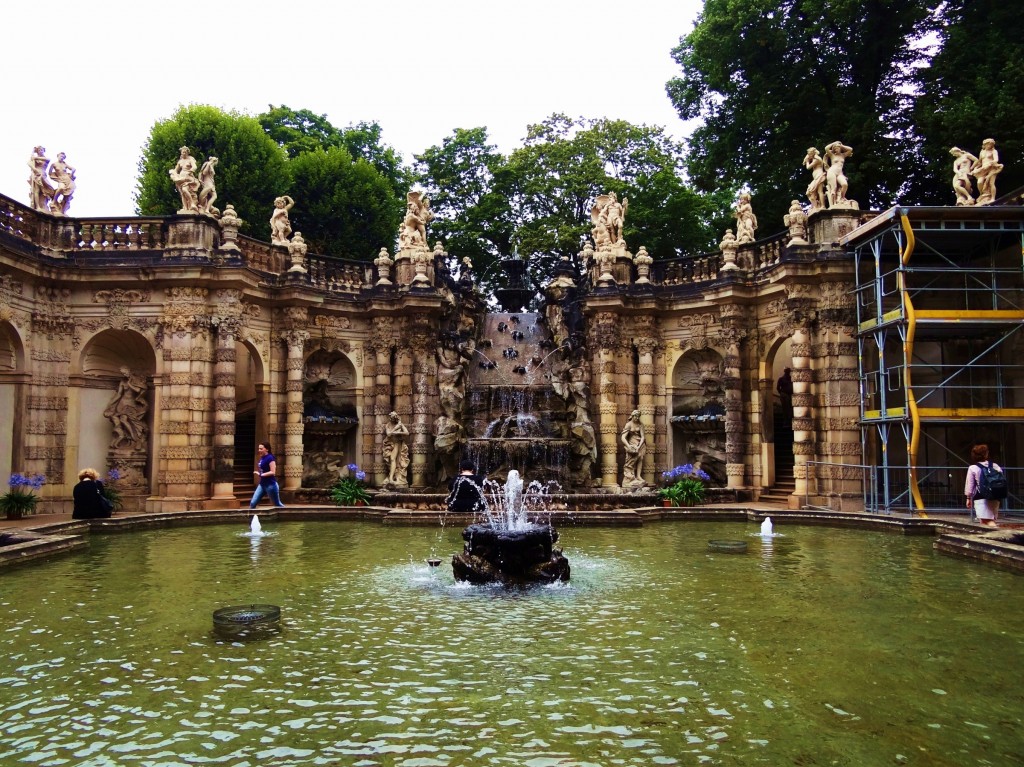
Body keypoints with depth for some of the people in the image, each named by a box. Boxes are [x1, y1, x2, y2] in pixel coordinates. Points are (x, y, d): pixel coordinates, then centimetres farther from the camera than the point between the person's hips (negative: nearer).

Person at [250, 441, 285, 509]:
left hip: (270, 485, -8)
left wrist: (261, 474, -24)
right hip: (262, 484, 8)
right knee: (252, 503, 2)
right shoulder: (261, 458, 9)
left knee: (277, 504, 4)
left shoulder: (270, 458, -16)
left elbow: (273, 472, -21)